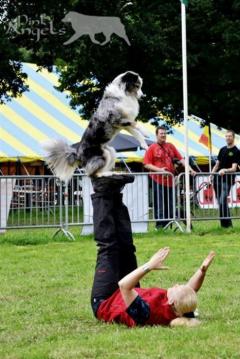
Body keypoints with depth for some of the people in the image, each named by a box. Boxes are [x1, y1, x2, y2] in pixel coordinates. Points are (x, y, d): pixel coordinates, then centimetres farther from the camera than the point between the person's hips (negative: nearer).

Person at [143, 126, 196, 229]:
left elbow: (180, 159, 12)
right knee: (159, 206, -6)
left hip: (170, 181, 5)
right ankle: (159, 226, -3)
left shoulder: (171, 146, 15)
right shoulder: (152, 148, 2)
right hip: (158, 181, -5)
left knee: (170, 206, 7)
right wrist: (159, 169, -15)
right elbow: (147, 164, -3)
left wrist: (190, 169, 1)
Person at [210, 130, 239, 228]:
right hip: (217, 179, 6)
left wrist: (224, 170, -28)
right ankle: (226, 222, 12)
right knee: (220, 202, 6)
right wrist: (212, 174, 7)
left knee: (223, 202, -17)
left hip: (227, 180, -6)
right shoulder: (222, 150, 16)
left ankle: (226, 223, -11)